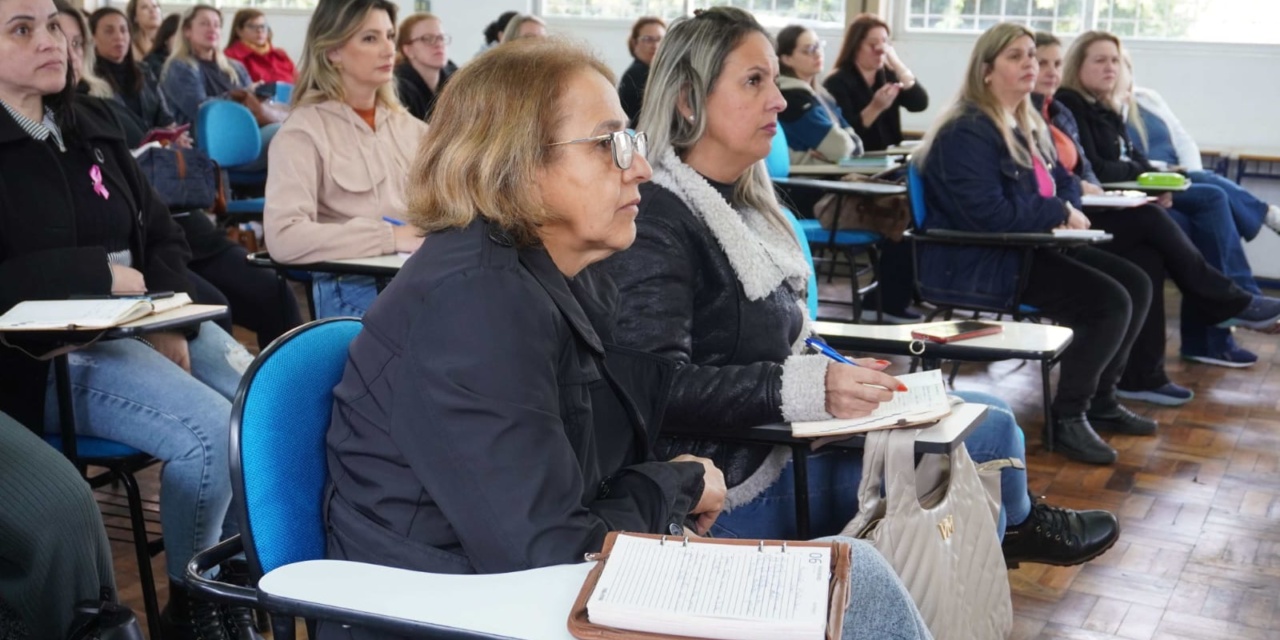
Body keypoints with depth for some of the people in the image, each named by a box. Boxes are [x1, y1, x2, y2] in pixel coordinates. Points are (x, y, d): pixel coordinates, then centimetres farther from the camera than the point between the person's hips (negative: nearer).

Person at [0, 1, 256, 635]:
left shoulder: (92, 124, 15)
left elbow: (163, 237, 14)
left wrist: (171, 326, -4)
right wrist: (101, 273, -17)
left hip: (154, 322, 7)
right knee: (211, 432, -27)